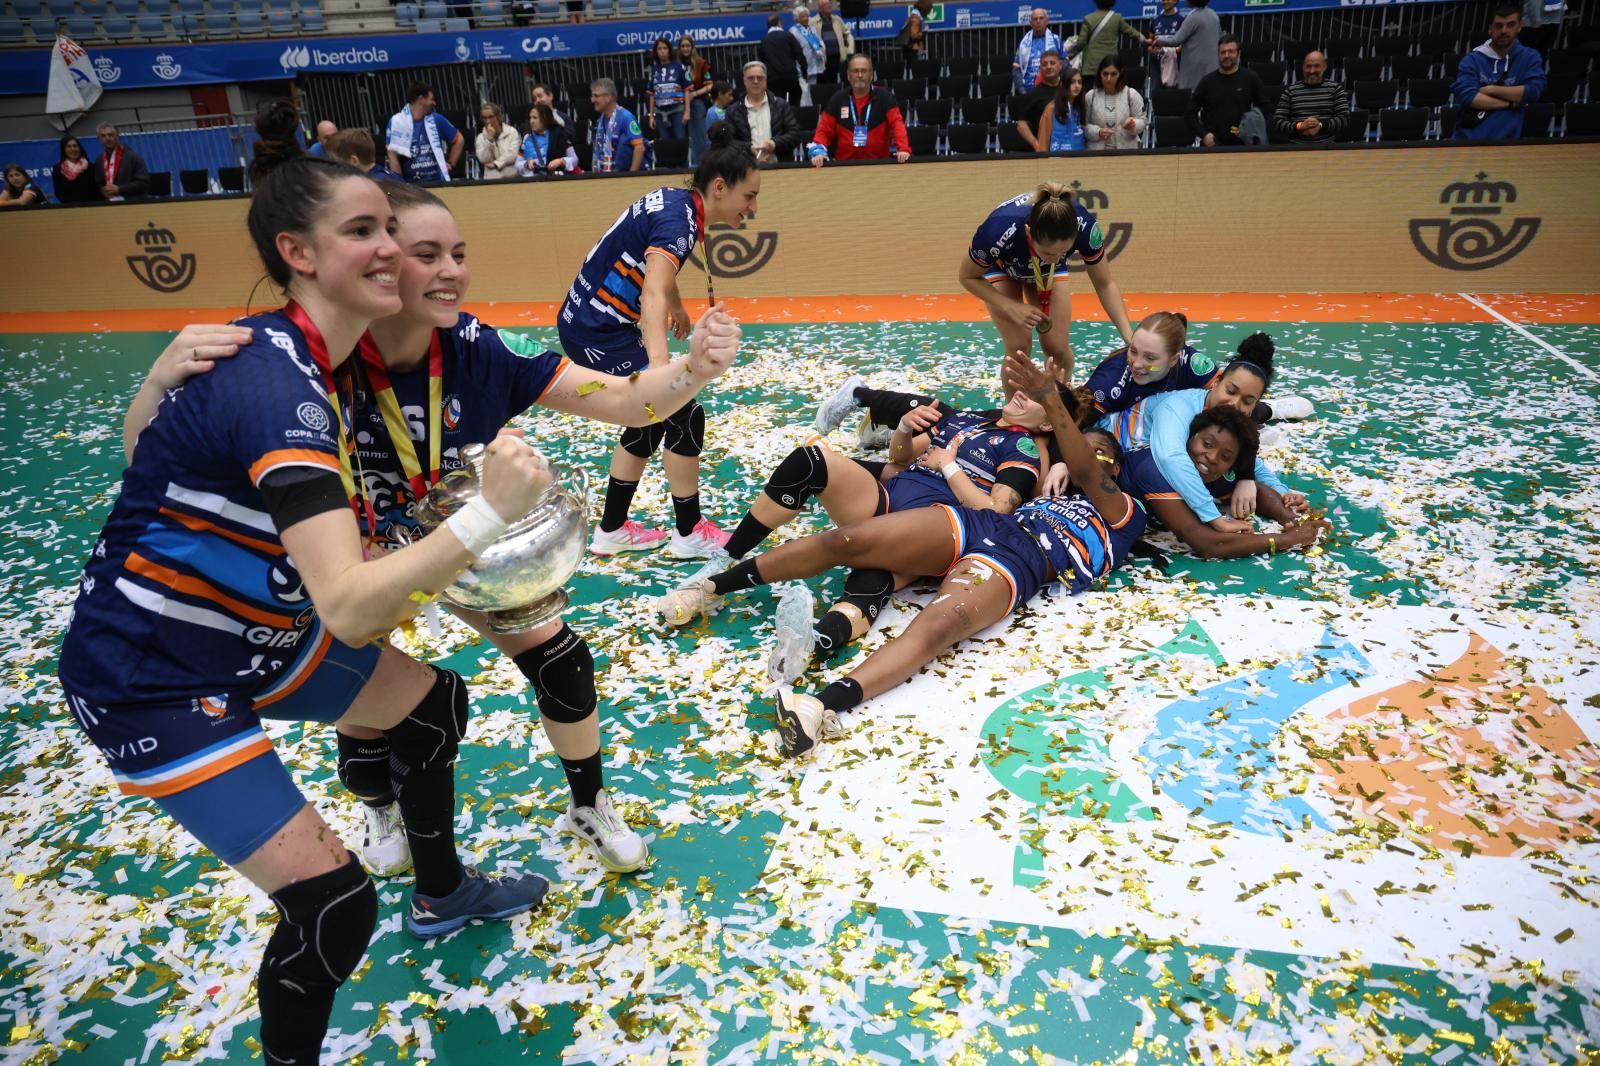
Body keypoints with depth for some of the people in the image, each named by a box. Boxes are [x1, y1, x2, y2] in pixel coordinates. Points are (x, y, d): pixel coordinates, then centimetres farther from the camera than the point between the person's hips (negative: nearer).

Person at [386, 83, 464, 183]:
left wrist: (451, 163, 12)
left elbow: (458, 140, 20)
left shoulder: (437, 119, 5)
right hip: (411, 184, -3)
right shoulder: (397, 122, -5)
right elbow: (393, 156, -7)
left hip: (438, 181, 3)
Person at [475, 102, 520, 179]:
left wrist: (496, 164, -8)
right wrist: (489, 138, -6)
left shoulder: (511, 131, 7)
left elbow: (512, 155, -4)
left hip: (511, 176, -1)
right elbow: (483, 159, -3)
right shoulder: (481, 137, 11)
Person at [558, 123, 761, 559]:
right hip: (599, 334, -10)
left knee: (650, 421, 17)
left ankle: (611, 531, 26)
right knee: (685, 418, -3)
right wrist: (660, 364, -57)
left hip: (591, 325, 10)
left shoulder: (675, 201, 5)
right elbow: (653, 295, -41)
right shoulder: (677, 219, -23)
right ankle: (690, 534, 10)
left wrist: (677, 309, 43)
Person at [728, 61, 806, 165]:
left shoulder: (781, 105, 13)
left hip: (780, 166, 0)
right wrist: (749, 148, -14)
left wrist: (775, 143, -11)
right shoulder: (734, 111, 11)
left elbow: (796, 133, 7)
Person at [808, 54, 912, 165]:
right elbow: (824, 130, 7)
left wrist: (903, 149, -23)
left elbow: (897, 123, -5)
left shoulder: (883, 97, 5)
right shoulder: (838, 99, 9)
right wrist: (818, 152, -13)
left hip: (879, 163, -1)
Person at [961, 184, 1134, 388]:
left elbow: (1105, 285, -21)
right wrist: (1011, 307, -32)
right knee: (1018, 346, -17)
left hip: (1047, 271, 2)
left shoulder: (1084, 226, -37)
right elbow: (968, 277, -22)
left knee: (1057, 348, -6)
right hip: (1000, 268, -2)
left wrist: (1130, 337, -31)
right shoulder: (999, 230, -43)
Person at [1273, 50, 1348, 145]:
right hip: (1296, 147, 1)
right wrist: (1299, 126, -14)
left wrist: (1321, 126, -14)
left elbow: (1344, 118, 2)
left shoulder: (1335, 89, 11)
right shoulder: (1290, 91, 10)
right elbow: (1277, 122, 2)